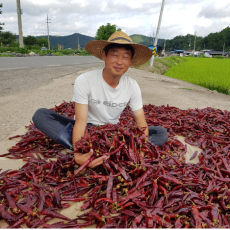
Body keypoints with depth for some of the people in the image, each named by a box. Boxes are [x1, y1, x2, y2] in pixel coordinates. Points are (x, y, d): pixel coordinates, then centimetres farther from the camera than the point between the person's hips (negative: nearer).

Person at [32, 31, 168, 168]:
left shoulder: (132, 86, -9)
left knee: (161, 133, -16)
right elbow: (81, 121, -24)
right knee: (40, 115, -23)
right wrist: (79, 154, -42)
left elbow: (141, 122, -10)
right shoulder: (84, 81, -19)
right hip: (88, 130, -2)